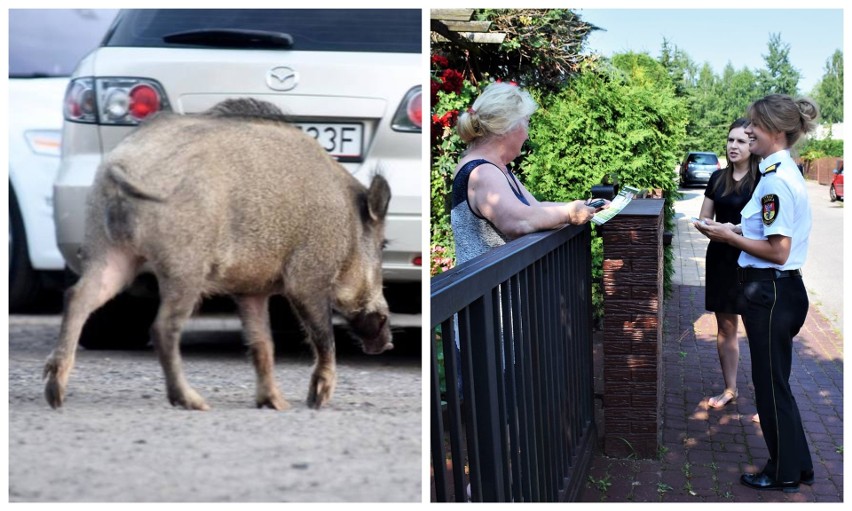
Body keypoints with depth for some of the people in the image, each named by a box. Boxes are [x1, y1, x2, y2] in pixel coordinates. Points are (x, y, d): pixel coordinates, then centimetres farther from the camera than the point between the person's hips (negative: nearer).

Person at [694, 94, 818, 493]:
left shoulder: (776, 180, -21)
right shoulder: (782, 172, 10)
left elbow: (778, 251, -22)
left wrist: (728, 236, -14)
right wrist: (735, 233, 10)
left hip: (771, 292, -10)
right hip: (774, 289, 10)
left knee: (771, 384, 4)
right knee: (774, 381, 19)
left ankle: (785, 473, 17)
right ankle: (795, 465, 29)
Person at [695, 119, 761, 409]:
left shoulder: (762, 180, -8)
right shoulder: (718, 178, 9)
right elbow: (704, 219, 15)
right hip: (720, 260, 5)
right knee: (725, 328, 11)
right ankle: (730, 389, 23)